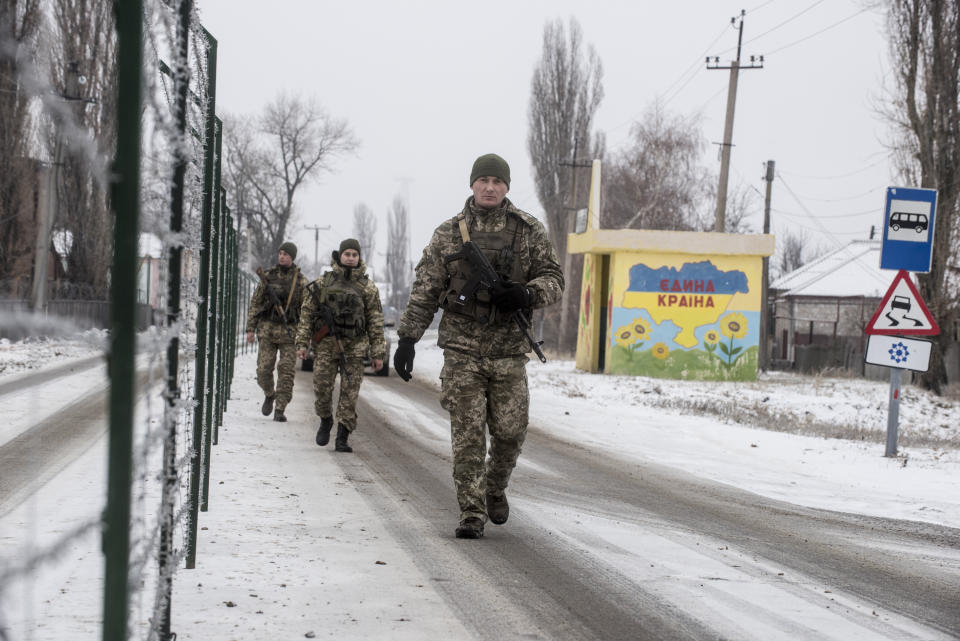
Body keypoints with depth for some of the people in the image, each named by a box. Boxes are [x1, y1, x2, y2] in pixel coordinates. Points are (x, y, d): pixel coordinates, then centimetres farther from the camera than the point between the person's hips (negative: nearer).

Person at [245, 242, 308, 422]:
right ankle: (269, 395, 25)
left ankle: (280, 410, 1)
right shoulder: (267, 276, 6)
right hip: (267, 329, 1)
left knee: (286, 372, -6)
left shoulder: (300, 281, 3)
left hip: (290, 331, -1)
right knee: (264, 370, -3)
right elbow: (255, 303, 9)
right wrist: (250, 328, 4)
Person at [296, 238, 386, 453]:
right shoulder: (322, 283, 5)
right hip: (326, 344, 1)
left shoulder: (368, 287, 3)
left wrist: (378, 353, -1)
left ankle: (342, 438, 4)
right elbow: (307, 312, 7)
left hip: (354, 348, -1)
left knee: (350, 394, -2)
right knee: (322, 388, -1)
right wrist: (302, 342, 0)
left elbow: (375, 321, 3)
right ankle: (325, 420, 27)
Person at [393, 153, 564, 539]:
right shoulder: (448, 234, 5)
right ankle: (472, 514, 2)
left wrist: (527, 294, -16)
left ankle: (495, 489, 32)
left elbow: (554, 279, 6)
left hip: (509, 350, 1)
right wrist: (407, 338, 0)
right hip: (462, 349, -1)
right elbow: (425, 291, 6)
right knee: (467, 435, -4)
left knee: (510, 432, 3)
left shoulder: (530, 232, 6)